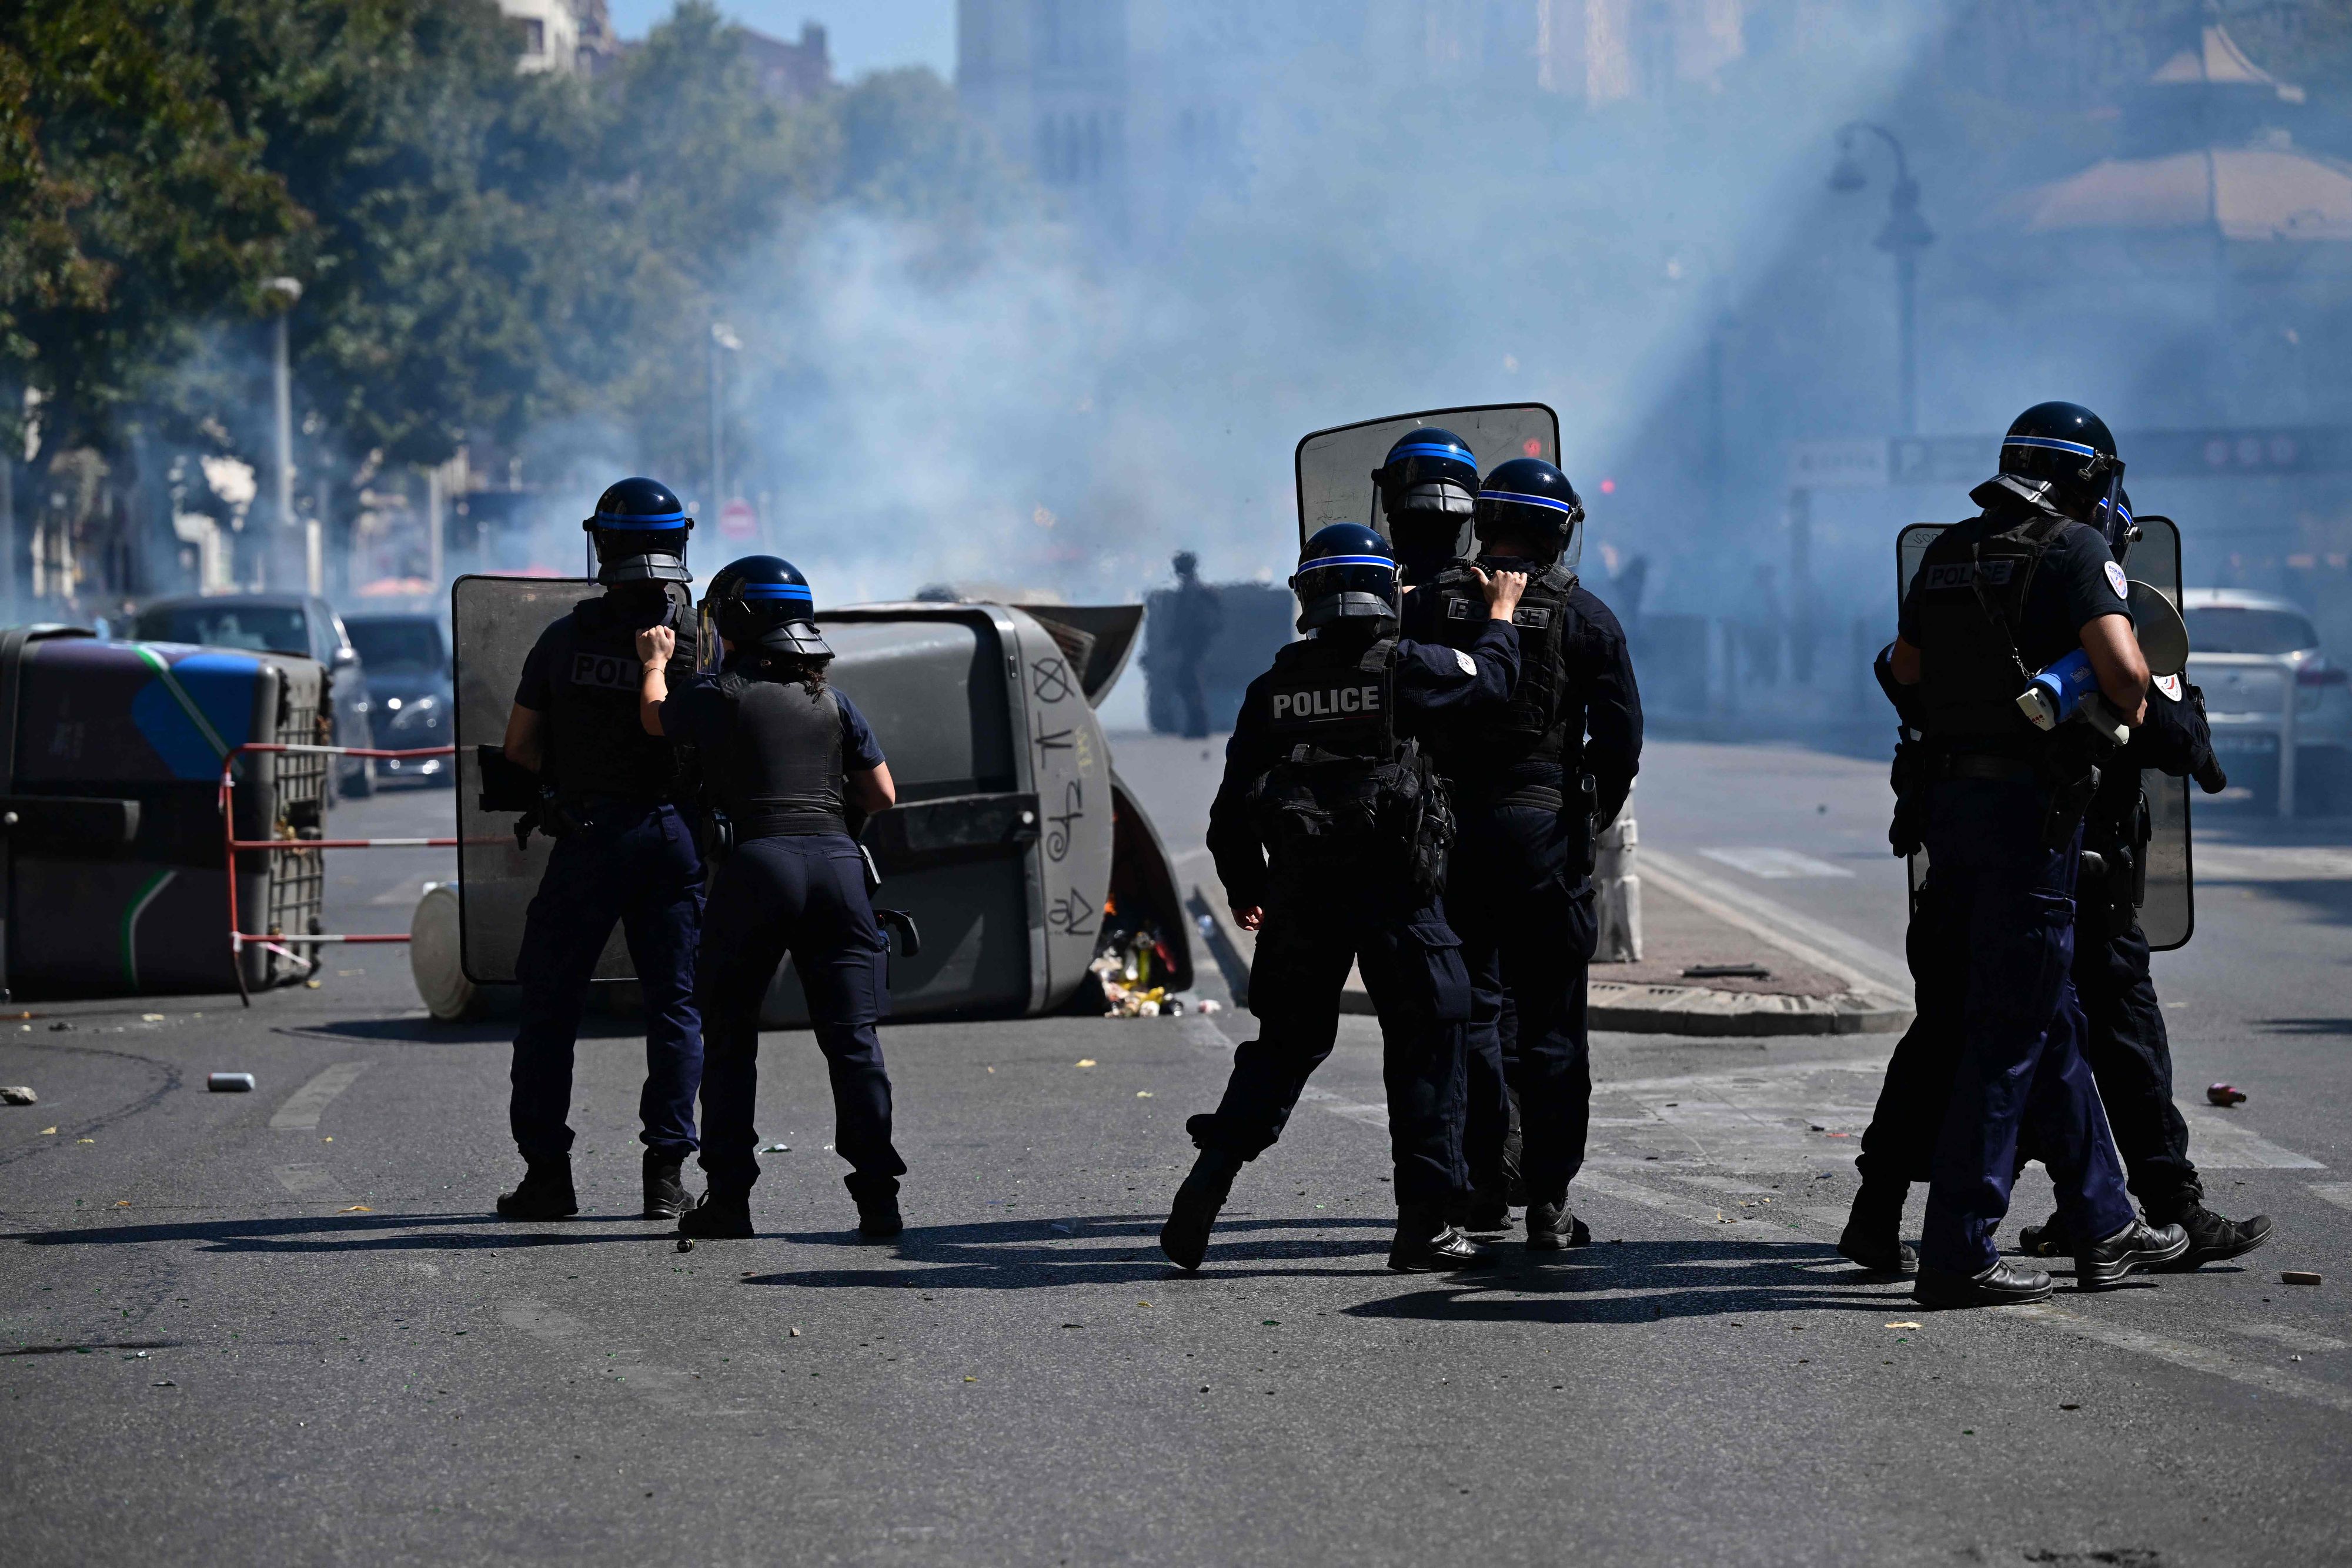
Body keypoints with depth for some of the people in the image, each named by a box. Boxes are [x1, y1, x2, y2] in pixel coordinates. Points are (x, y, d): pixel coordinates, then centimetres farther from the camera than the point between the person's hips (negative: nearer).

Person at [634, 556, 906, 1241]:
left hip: (758, 862, -3)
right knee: (853, 1036, 3)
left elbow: (655, 717, 25)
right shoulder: (832, 702, 13)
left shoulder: (723, 695, 4)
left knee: (730, 1036, 8)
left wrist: (655, 661, 44)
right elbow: (883, 797, 14)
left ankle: (729, 1198, 5)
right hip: (836, 859, 3)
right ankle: (878, 1196, -4)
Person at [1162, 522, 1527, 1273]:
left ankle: (1204, 1189, 4)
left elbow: (1234, 803, 8)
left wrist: (1244, 890, 22)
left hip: (1301, 899, 4)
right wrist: (1501, 615, 30)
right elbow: (1492, 677, 10)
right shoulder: (1404, 667, -6)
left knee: (1286, 1043, 15)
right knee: (1426, 1043, 5)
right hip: (1395, 893, -4)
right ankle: (1423, 1223, 3)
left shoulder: (1274, 687, 4)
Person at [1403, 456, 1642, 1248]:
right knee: (1551, 1019, 3)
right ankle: (1548, 1201, 1)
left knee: (1471, 1006, 12)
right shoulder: (1583, 617, -1)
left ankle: (1484, 1180, 8)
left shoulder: (1429, 606, 4)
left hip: (1448, 826, 2)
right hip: (1545, 827, -2)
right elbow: (1622, 734, -4)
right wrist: (1592, 819, 9)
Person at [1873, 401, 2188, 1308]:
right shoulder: (2075, 551, -8)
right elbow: (2119, 664, -19)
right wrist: (2134, 705, 1)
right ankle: (1958, 1255, -5)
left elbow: (1904, 667, 22)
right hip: (2030, 803, -8)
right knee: (2010, 1034, -4)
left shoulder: (1947, 552, 14)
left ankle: (2104, 1229, 23)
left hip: (1948, 799, 8)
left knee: (2050, 1023, 16)